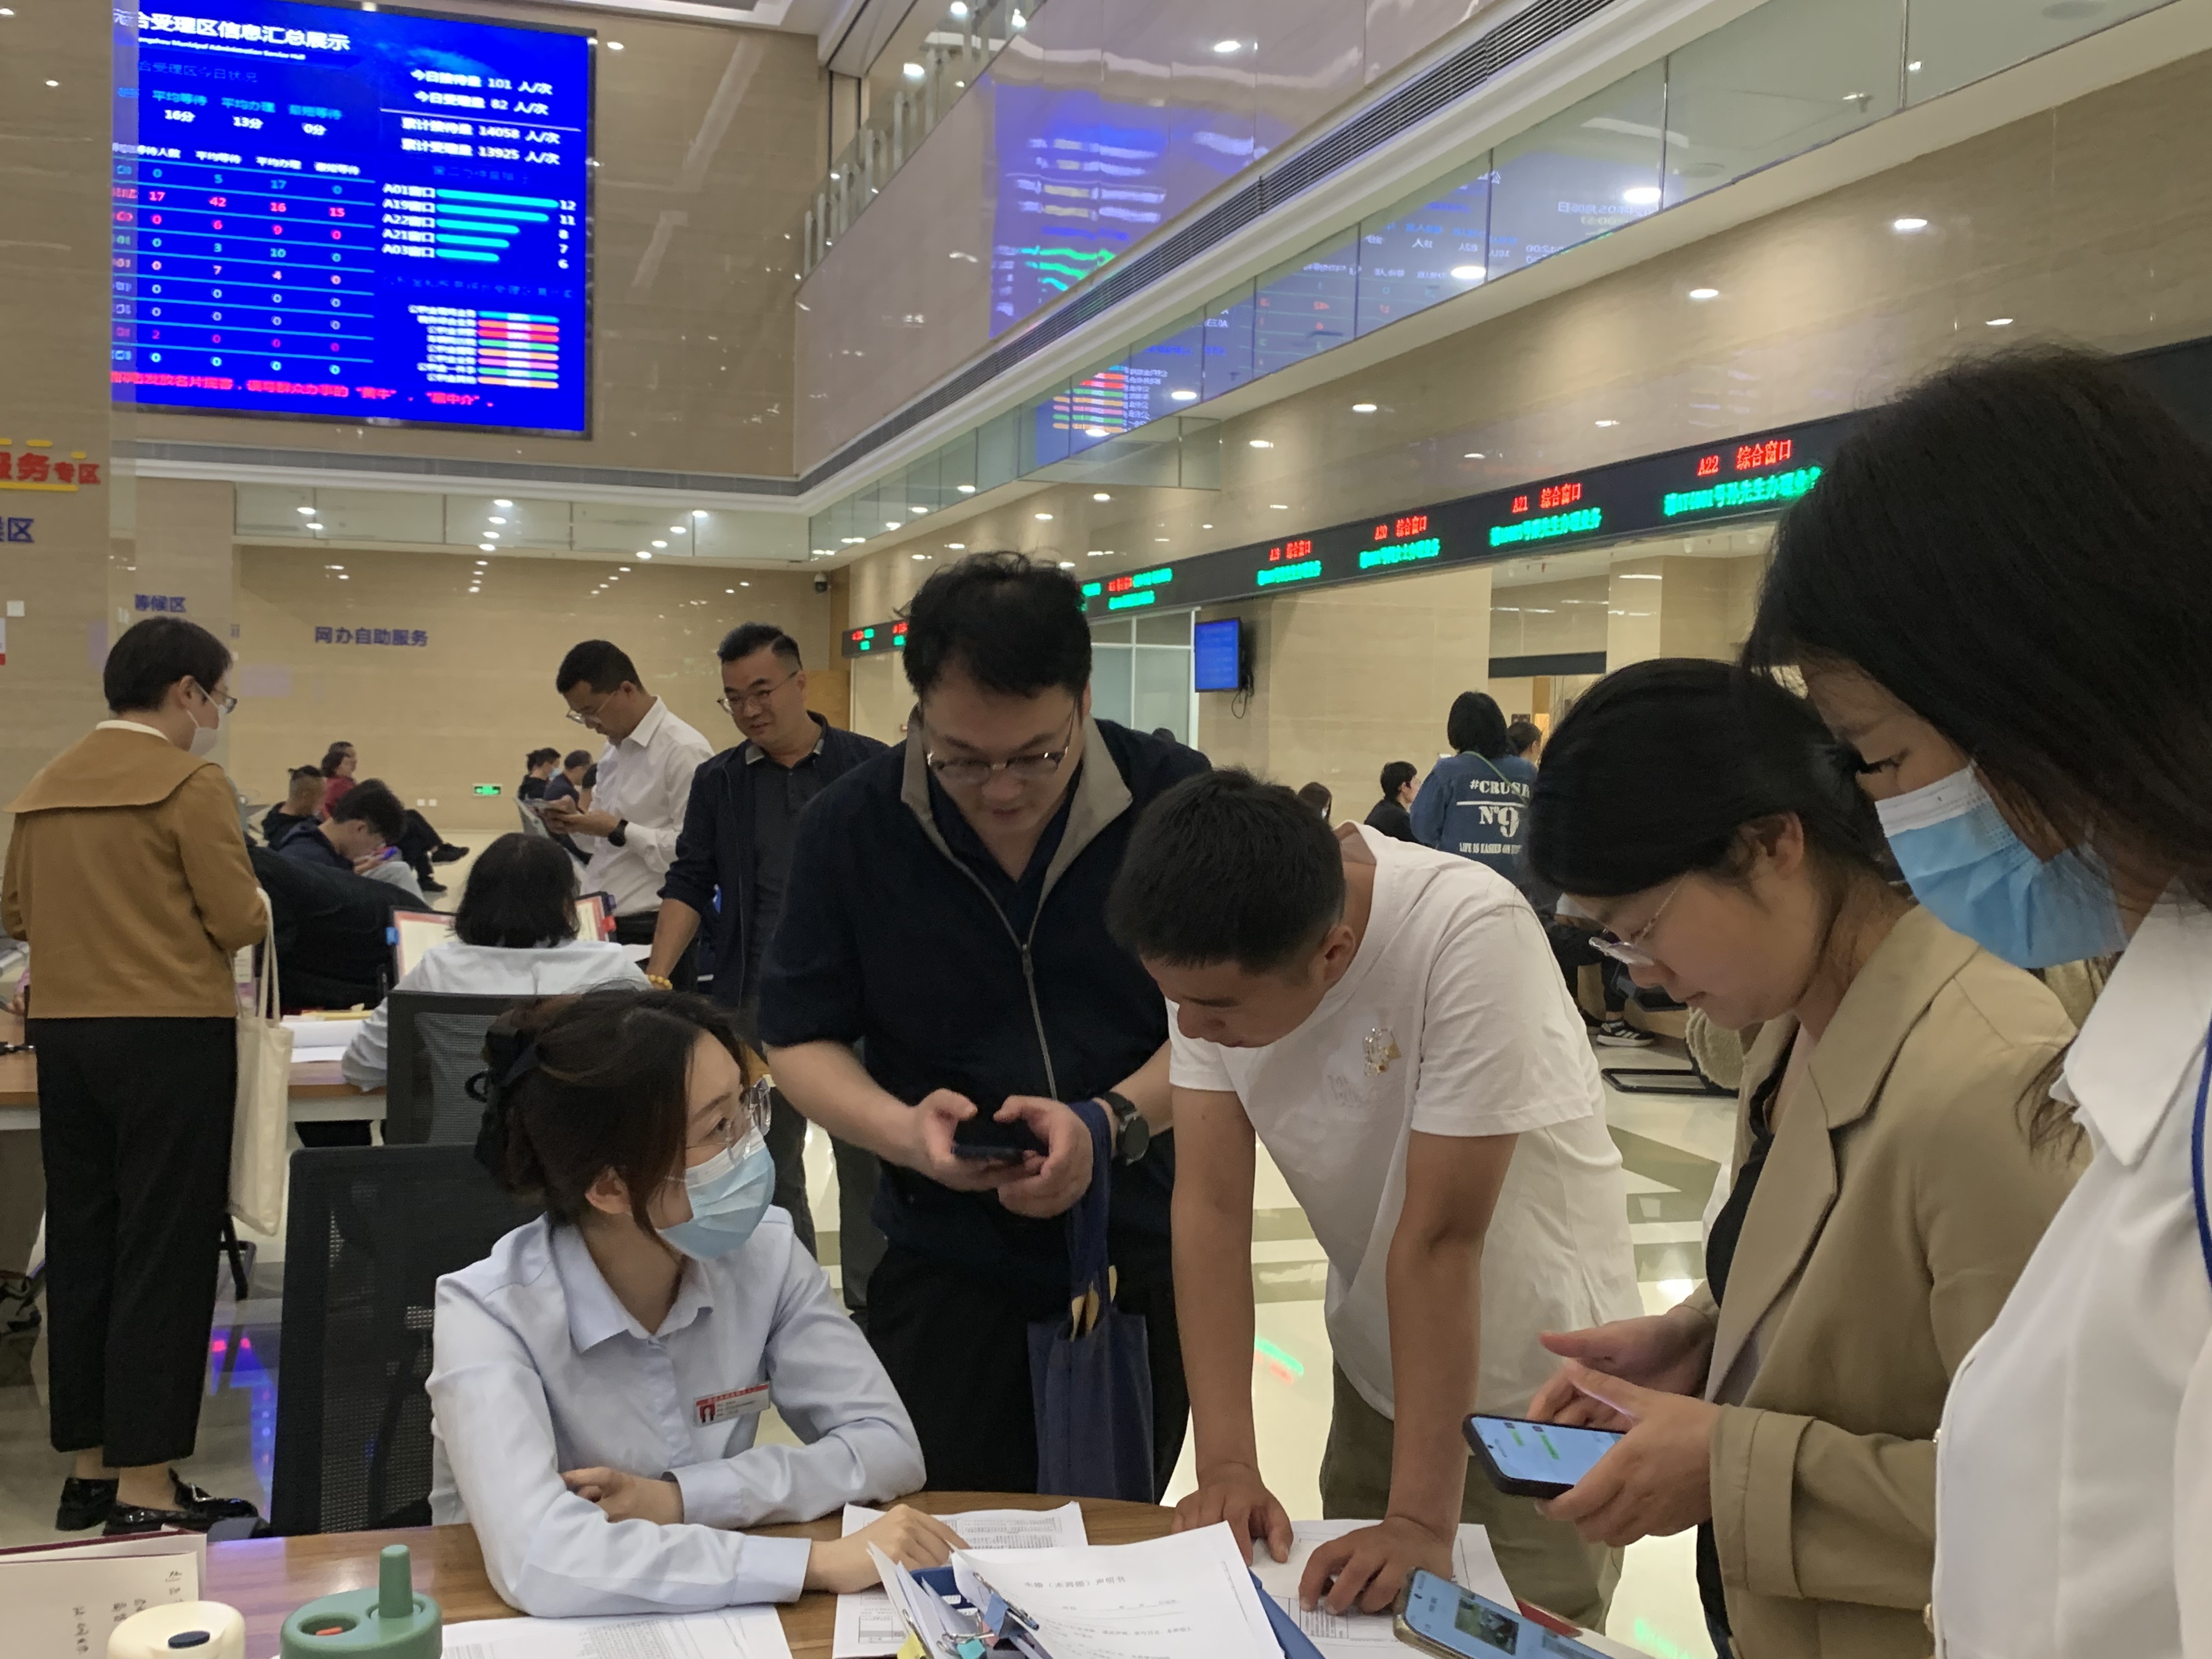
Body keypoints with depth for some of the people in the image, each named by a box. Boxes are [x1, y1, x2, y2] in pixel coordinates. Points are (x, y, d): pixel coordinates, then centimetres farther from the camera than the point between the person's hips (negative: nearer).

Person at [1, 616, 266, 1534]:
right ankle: (146, 1486, 3)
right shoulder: (191, 783, -11)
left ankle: (89, 1465, 23)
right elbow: (238, 922, -13)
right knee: (164, 1252, -1)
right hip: (170, 1034, -7)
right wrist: (256, 909, 8)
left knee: (80, 1245, 13)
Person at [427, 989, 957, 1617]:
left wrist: (682, 1498, -19)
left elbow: (889, 1447, -7)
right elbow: (539, 1565, -31)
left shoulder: (764, 1253, -7)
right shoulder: (490, 1313, -20)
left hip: (707, 1620, 3)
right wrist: (819, 1562, -32)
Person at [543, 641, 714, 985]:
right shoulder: (616, 748, 16)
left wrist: (619, 830, -17)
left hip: (651, 934, -8)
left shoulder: (684, 751, -14)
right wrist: (577, 821, 3)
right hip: (604, 929, 8)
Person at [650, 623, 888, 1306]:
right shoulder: (716, 782, 8)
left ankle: (873, 1304, 16)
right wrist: (657, 975, -7)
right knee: (766, 1164, 11)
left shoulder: (869, 767, 0)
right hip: (756, 1000, 3)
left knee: (868, 1158, 4)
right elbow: (689, 885, 6)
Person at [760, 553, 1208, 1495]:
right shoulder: (851, 827, -8)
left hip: (1146, 1260, 1)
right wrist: (904, 1129, -21)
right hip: (945, 1268, 0)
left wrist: (1111, 1122, -26)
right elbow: (799, 1040, -1)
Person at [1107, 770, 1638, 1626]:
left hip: (1533, 1378, -4)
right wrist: (1226, 1466, -22)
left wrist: (1422, 1519, -28)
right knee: (1346, 1613, 18)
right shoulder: (1210, 955, -17)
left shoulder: (1469, 935, -32)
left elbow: (1439, 1237, -31)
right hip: (1376, 1363, 5)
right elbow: (1211, 1205, -17)